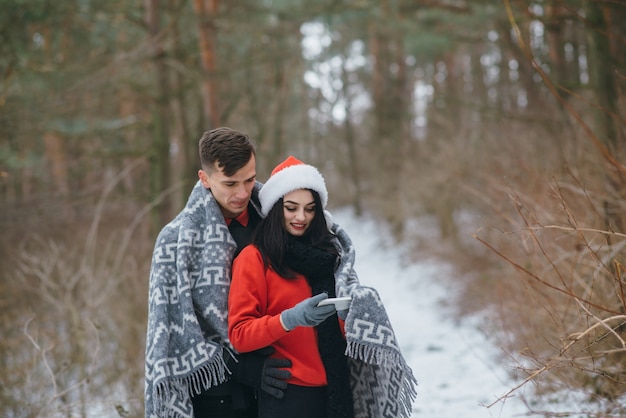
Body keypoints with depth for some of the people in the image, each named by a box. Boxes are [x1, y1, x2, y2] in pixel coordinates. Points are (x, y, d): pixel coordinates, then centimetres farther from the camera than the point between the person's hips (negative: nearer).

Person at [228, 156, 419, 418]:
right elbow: (239, 333, -10)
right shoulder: (254, 258, -4)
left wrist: (348, 316, -3)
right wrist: (290, 319, -24)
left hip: (335, 391, 5)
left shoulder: (327, 252, 13)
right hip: (285, 396, -5)